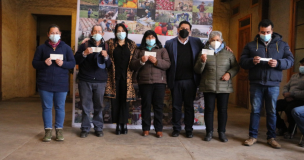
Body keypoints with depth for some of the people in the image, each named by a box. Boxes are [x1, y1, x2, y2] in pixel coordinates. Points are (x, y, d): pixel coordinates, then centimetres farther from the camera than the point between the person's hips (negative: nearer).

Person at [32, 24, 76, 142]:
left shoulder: (66, 47, 7)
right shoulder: (41, 48, 6)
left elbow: (73, 63, 2)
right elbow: (34, 63, 4)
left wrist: (63, 63, -17)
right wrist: (44, 63, -16)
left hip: (61, 84, 0)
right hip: (45, 84, 0)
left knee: (60, 108, 6)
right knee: (46, 108, 6)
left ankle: (59, 130, 18)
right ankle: (48, 131, 17)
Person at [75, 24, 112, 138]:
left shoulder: (105, 46, 10)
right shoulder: (85, 45, 8)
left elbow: (109, 65, 7)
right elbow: (76, 60, 1)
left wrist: (106, 57, -13)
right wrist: (85, 53, -16)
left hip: (100, 81, 1)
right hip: (85, 80, 0)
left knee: (99, 106, 4)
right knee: (85, 105, 3)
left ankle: (98, 128, 16)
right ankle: (85, 128, 14)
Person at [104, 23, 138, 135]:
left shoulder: (132, 45, 9)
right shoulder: (110, 43, 9)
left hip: (126, 76, 0)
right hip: (114, 75, 0)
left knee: (125, 100, 2)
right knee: (115, 100, 1)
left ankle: (124, 124, 12)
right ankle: (118, 124, 11)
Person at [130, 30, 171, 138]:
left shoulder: (162, 50, 14)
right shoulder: (139, 50, 15)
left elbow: (167, 64, 1)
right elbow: (132, 66, 6)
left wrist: (156, 61, -14)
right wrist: (141, 61, -12)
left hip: (159, 82, 0)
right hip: (144, 82, 0)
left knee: (158, 106, 1)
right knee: (146, 105, 2)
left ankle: (159, 129, 9)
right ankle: (146, 128, 13)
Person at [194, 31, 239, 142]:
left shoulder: (228, 53, 8)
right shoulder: (204, 53, 6)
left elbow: (236, 67, 12)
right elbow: (197, 71, 3)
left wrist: (230, 74, -8)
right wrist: (202, 61, -16)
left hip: (224, 87, 1)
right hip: (208, 86, 0)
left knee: (223, 110, 6)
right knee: (209, 109, 3)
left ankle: (222, 132, 19)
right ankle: (209, 132, 16)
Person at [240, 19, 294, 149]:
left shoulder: (282, 44, 9)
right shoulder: (251, 45, 8)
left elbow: (290, 60, 4)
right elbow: (242, 62, 4)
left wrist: (278, 63, -15)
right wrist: (252, 61, -17)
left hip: (273, 84, 1)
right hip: (256, 83, 0)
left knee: (272, 111, 7)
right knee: (255, 110, 6)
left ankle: (271, 138, 19)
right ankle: (253, 136, 16)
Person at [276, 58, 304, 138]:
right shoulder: (294, 76, 21)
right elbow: (286, 87, 19)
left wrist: (291, 94, -17)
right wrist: (286, 95, -2)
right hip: (289, 100, 7)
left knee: (289, 108, -37)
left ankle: (290, 131, -9)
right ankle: (282, 128, 2)